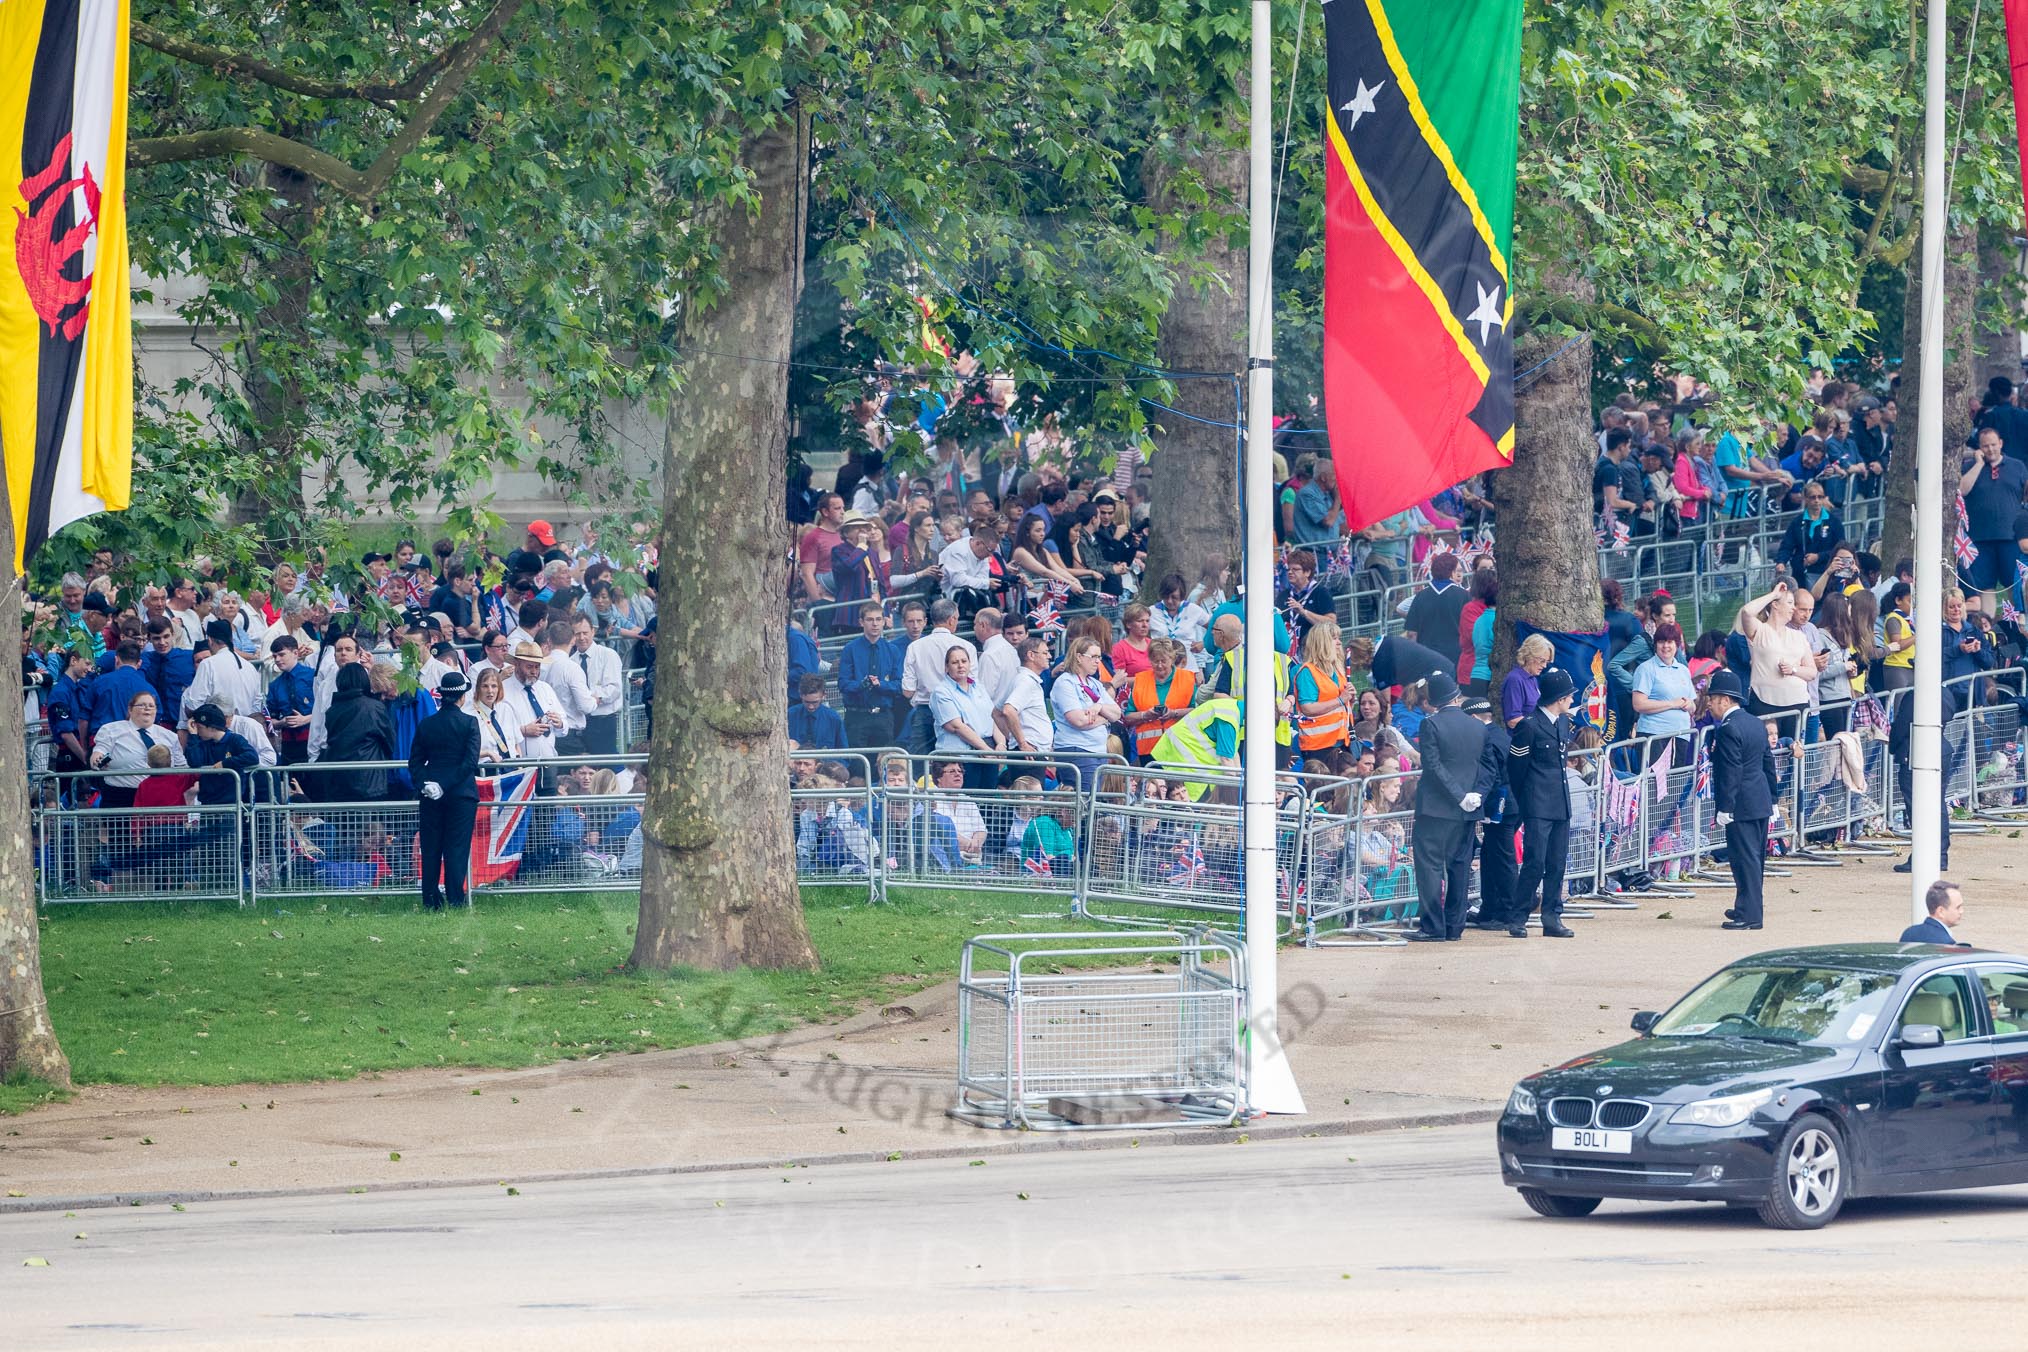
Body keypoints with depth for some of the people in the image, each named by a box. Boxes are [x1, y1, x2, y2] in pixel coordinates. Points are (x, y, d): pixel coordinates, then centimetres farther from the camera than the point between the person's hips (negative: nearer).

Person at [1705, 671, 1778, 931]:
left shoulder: (1728, 729, -17)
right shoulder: (1757, 724, 12)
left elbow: (1730, 772, -20)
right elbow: (1768, 762, 17)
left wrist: (1724, 808, -18)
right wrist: (1772, 796, 23)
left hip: (1741, 805, -10)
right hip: (1761, 802, 10)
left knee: (1745, 858, -6)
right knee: (1754, 858, 16)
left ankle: (1749, 915, -5)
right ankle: (1747, 909, 25)